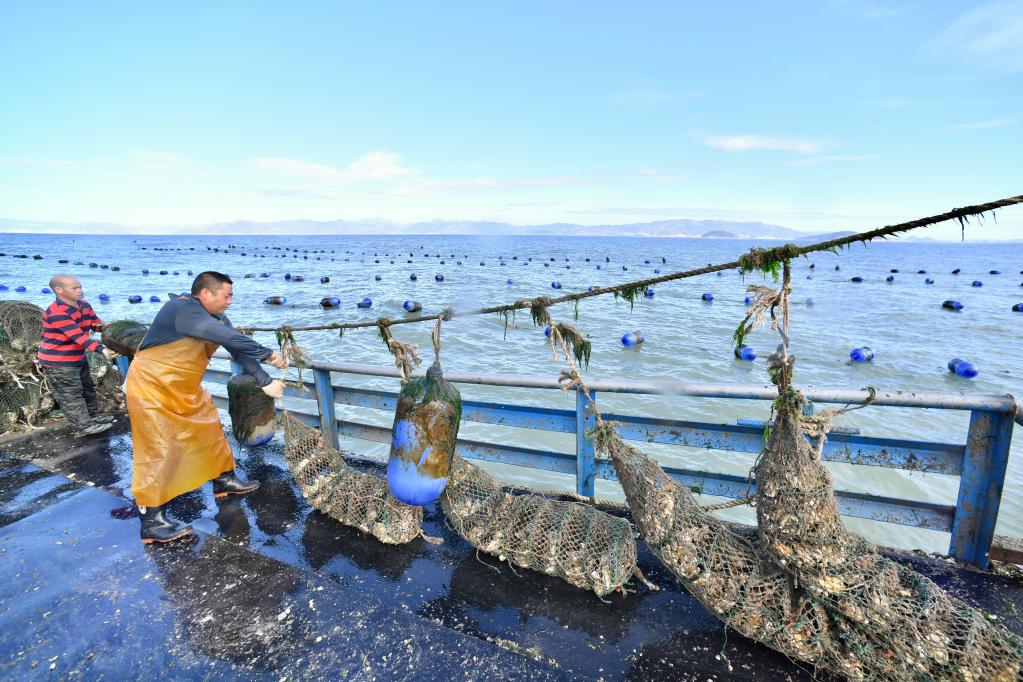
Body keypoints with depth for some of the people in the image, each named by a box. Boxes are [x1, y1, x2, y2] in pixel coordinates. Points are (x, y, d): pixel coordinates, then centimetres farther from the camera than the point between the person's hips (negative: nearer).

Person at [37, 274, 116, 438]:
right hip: (57, 361, -9)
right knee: (71, 394, 0)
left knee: (87, 387, 19)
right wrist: (101, 349, -44)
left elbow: (95, 323, 6)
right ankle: (83, 427, 5)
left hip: (78, 356, 9)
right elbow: (79, 336, -36)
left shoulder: (84, 305, -3)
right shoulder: (56, 313, -29)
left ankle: (93, 416, 33)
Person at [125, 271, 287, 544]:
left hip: (186, 389, 9)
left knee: (210, 430, 14)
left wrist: (266, 382, -11)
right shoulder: (182, 308, -28)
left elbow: (239, 350, -3)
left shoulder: (217, 318, -1)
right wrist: (268, 354, -29)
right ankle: (152, 522, 4)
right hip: (151, 389, -9)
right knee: (157, 450, -6)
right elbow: (231, 338, -37)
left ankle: (224, 480, 31)